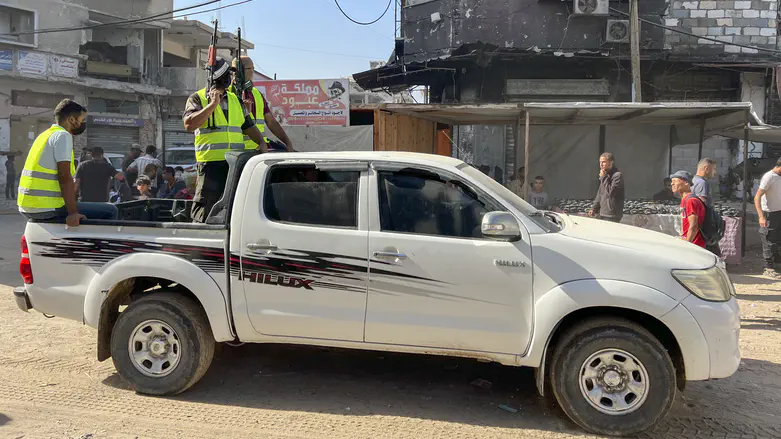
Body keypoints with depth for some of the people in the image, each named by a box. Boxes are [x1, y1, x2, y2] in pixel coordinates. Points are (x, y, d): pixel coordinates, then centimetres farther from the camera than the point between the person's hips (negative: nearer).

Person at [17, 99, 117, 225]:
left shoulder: (47, 134, 19)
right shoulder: (63, 135, -9)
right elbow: (65, 177, -18)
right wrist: (73, 212, -21)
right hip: (47, 207, -10)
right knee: (110, 211, -9)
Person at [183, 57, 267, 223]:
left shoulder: (235, 99, 19)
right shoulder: (197, 98, 2)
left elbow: (249, 126, 23)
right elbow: (189, 124, -14)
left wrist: (262, 142, 6)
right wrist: (212, 104, -15)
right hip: (210, 161, -5)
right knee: (205, 208, -4)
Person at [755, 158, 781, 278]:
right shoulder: (769, 177, -16)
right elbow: (757, 197, -22)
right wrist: (761, 216, -29)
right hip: (769, 214, -8)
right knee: (770, 242, -1)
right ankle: (769, 268, 7)